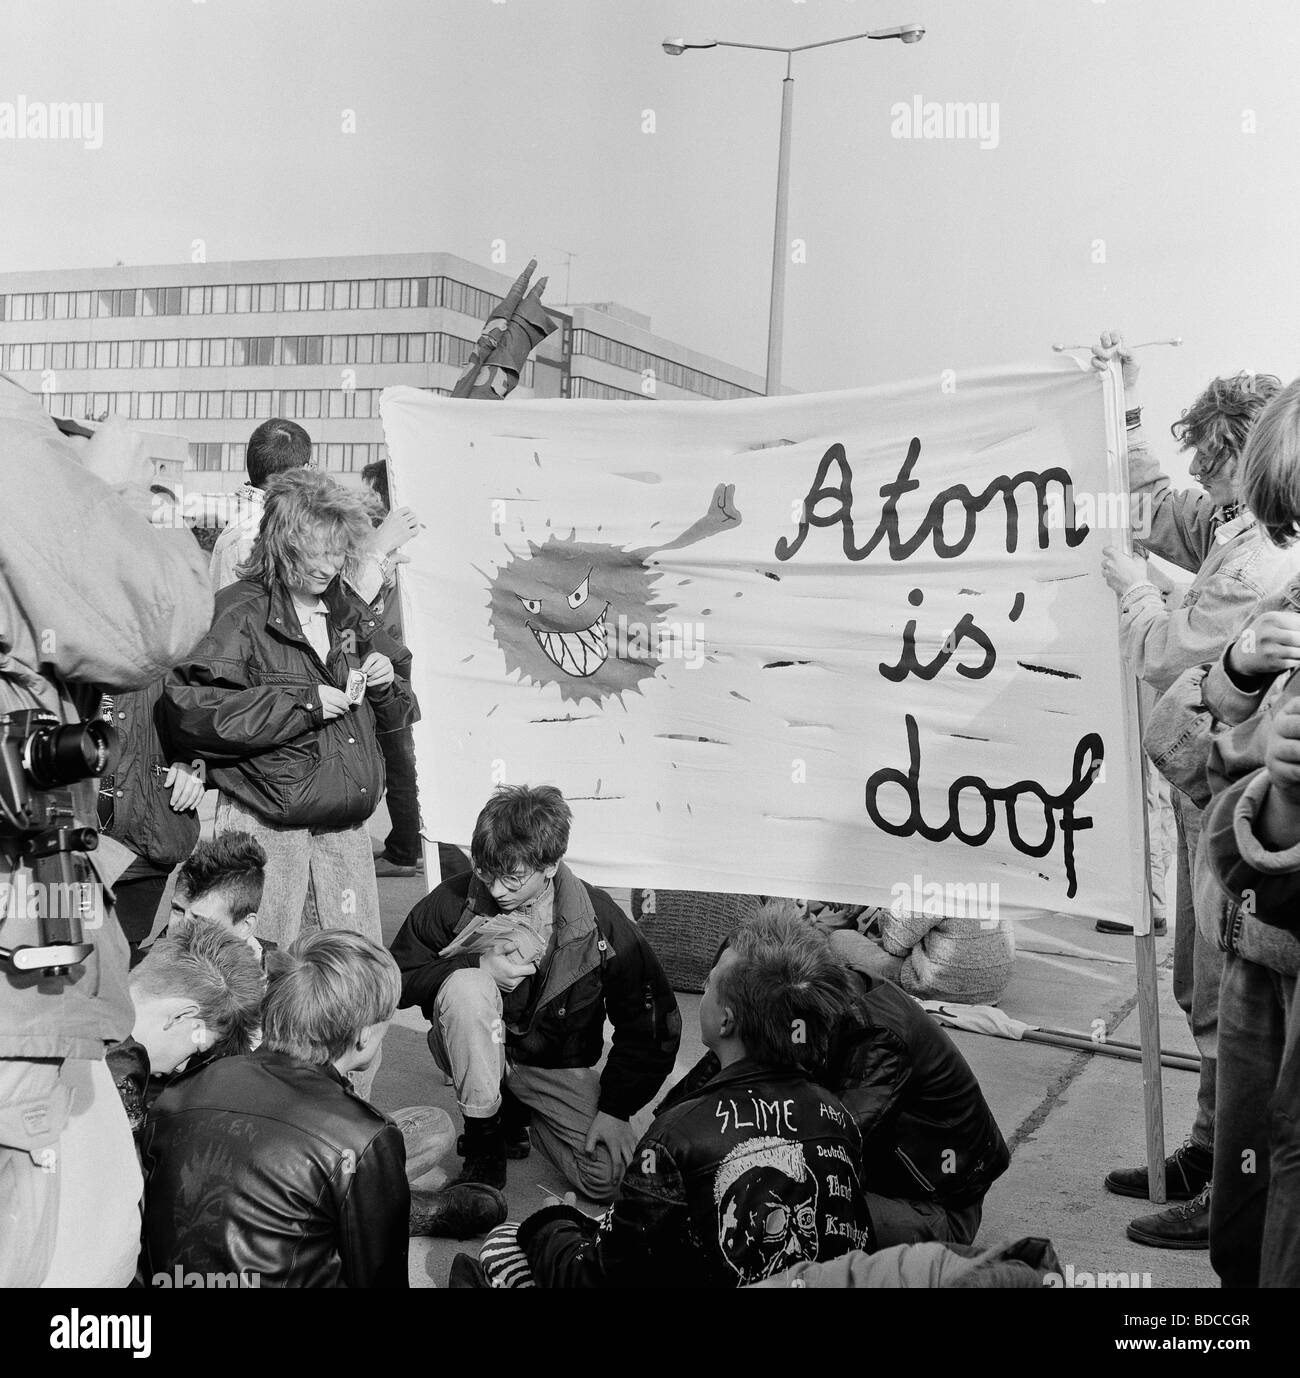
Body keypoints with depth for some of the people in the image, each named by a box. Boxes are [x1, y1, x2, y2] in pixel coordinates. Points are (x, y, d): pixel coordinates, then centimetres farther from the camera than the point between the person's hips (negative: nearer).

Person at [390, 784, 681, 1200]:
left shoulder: (600, 921, -16)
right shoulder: (455, 901, -17)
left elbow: (651, 1026, -7)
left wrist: (615, 1108, -15)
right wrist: (477, 967, -24)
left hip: (557, 1067, 1)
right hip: (478, 1055, -1)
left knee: (612, 1177, -20)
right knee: (466, 986, -34)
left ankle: (517, 1110, 11)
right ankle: (483, 1134, -14)